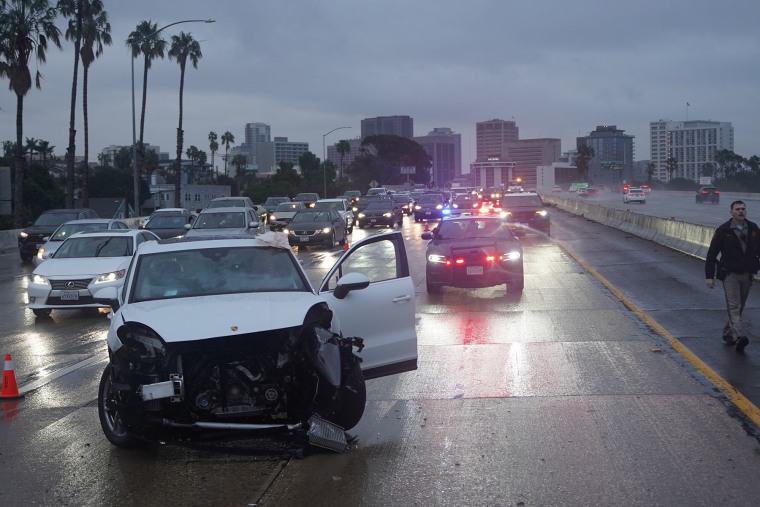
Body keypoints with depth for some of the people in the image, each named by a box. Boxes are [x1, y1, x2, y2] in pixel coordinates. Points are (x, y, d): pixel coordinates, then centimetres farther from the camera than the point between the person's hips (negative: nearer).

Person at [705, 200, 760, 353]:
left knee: (739, 307, 12)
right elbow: (711, 254, -3)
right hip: (730, 274, -4)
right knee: (734, 306, -14)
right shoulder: (723, 230, -5)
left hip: (746, 275, 4)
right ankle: (739, 337, -26)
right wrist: (709, 276, -6)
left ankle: (728, 334, 27)